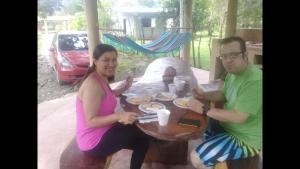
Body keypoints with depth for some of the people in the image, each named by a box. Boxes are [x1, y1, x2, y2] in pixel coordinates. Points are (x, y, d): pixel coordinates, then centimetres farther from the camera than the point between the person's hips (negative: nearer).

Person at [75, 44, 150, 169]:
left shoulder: (102, 79, 3)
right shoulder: (93, 84, -27)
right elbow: (90, 121, -29)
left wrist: (125, 87, 17)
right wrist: (118, 116, -40)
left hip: (101, 130, 9)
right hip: (94, 141, -9)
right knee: (143, 138, 1)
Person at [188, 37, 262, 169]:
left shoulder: (255, 81, -30)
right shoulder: (233, 72, 1)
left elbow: (238, 117, -32)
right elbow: (224, 95, 16)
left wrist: (204, 110, -25)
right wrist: (204, 95, -3)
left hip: (245, 139, -9)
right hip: (228, 126, 9)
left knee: (196, 158, -17)